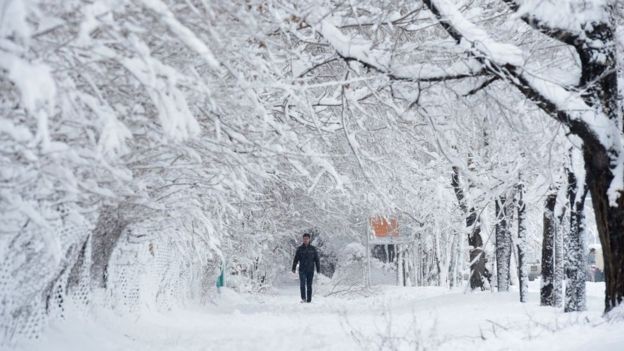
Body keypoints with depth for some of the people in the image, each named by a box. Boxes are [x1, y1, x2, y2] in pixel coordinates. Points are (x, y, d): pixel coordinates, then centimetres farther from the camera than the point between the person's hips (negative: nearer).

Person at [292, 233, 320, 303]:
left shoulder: (313, 249, 5)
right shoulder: (300, 249, 4)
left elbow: (317, 259, 6)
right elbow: (296, 259, 2)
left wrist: (318, 269, 1)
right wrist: (294, 268, -7)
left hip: (310, 270, 0)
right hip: (302, 270, 0)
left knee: (309, 285, 4)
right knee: (302, 284, -12)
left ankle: (309, 299, 9)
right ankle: (303, 298, -6)